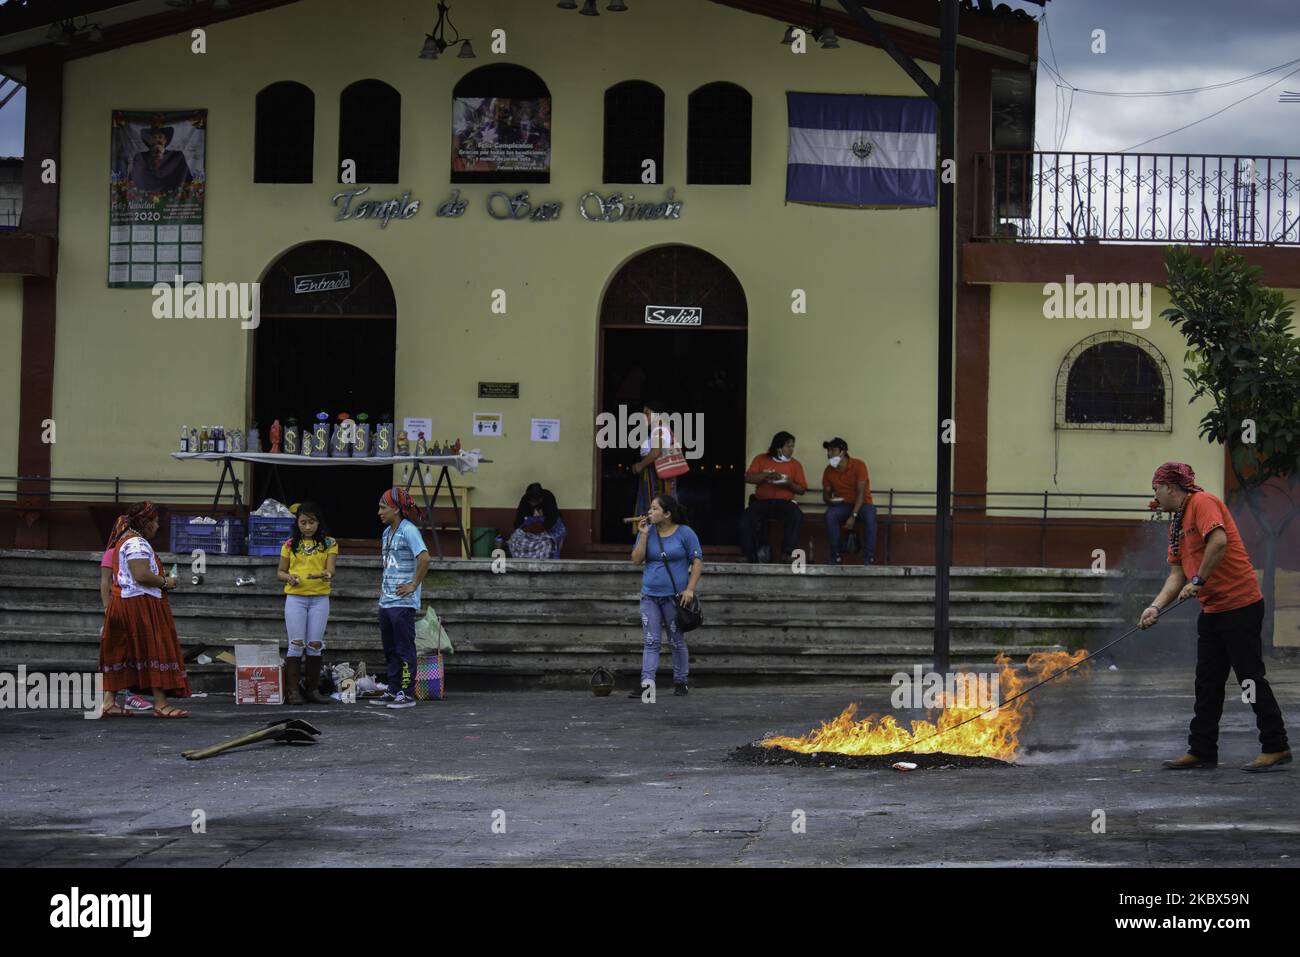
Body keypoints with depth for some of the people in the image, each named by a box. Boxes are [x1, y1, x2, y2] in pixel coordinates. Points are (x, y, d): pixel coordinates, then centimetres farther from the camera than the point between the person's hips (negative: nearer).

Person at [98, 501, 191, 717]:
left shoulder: (123, 541, 19)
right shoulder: (137, 543, -14)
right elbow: (141, 575, -25)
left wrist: (159, 578, 16)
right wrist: (165, 582, -11)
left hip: (121, 601, 11)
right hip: (140, 603, -11)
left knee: (118, 652, 9)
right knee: (155, 649, -9)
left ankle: (108, 701, 8)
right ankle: (160, 704, -12)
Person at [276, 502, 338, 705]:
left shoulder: (329, 544, 5)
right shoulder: (290, 545, 6)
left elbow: (330, 569, -7)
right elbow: (280, 572, 10)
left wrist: (327, 574, -30)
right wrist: (288, 577, -13)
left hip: (320, 599, 0)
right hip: (295, 598, 0)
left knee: (315, 645, 3)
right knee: (296, 644, -3)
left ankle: (313, 689, 11)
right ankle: (292, 690, 0)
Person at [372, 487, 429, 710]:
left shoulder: (408, 531, -14)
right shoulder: (387, 532, 15)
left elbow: (424, 559, -25)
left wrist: (413, 585, -20)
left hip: (402, 602, -9)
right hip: (386, 601, 9)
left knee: (404, 649, -5)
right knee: (390, 649, 14)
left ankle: (407, 694, -1)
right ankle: (393, 691, 21)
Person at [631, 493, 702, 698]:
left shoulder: (685, 533, -5)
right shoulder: (647, 531, 6)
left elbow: (698, 562, -4)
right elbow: (637, 559, 0)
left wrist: (690, 589, -13)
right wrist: (643, 535, -10)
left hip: (675, 596, -3)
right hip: (650, 596, 3)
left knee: (677, 641, 7)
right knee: (650, 642, -3)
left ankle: (680, 682, 19)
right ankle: (647, 683, -8)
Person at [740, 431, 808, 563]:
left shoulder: (795, 464, 11)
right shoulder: (761, 459, 10)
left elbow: (802, 489, 10)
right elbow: (748, 478, 1)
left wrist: (790, 485, -10)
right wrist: (767, 474, -12)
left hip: (784, 502, 0)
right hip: (762, 501, 0)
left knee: (795, 516, -34)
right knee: (746, 520, -28)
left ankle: (786, 555, -30)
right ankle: (752, 557, -18)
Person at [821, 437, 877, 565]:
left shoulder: (858, 465, -14)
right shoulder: (829, 470, 0)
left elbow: (861, 492, -19)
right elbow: (826, 493, 10)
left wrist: (853, 516, -29)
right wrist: (829, 500, -18)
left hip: (861, 504, -3)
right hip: (842, 505, 3)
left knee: (869, 516, -37)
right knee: (830, 515, -31)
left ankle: (868, 558, -30)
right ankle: (835, 556, -22)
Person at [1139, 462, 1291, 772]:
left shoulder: (1203, 502, -11)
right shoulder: (1176, 523, 17)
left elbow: (1219, 540, -27)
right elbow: (1177, 574, 15)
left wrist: (1198, 580, -21)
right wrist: (1156, 607, 2)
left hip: (1240, 604, -10)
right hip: (1212, 610, 10)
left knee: (1251, 677, -5)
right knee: (1207, 682, 11)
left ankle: (1276, 748, 2)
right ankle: (1202, 750, 16)